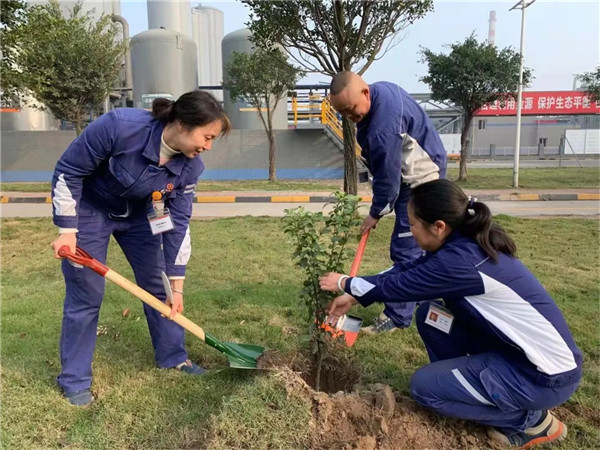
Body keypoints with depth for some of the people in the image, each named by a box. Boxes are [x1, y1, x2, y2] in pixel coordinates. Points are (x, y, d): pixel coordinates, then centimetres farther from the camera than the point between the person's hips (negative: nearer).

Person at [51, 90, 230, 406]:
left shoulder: (189, 166, -21)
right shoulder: (120, 126, -36)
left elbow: (178, 223, -14)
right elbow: (68, 171, -23)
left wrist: (176, 284, -14)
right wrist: (67, 230, -21)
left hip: (138, 214, 5)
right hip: (88, 211, -4)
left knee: (159, 286, 7)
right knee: (86, 295, 0)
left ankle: (172, 356, 27)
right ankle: (74, 380, 18)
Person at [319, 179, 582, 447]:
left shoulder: (461, 260, -27)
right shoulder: (464, 241, -1)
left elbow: (398, 286, -16)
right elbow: (405, 272, 7)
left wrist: (346, 283, 1)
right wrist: (355, 296, 10)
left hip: (548, 374, -8)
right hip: (514, 345, 8)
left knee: (424, 386, -4)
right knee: (430, 313, 4)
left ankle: (530, 420, 7)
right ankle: (460, 379, 19)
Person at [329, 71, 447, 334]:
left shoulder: (384, 123, -33)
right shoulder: (380, 90, -2)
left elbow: (388, 177, -25)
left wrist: (376, 212, -10)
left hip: (420, 179, -11)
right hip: (421, 172, 11)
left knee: (405, 249, -9)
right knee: (417, 245, 19)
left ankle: (397, 317, 1)